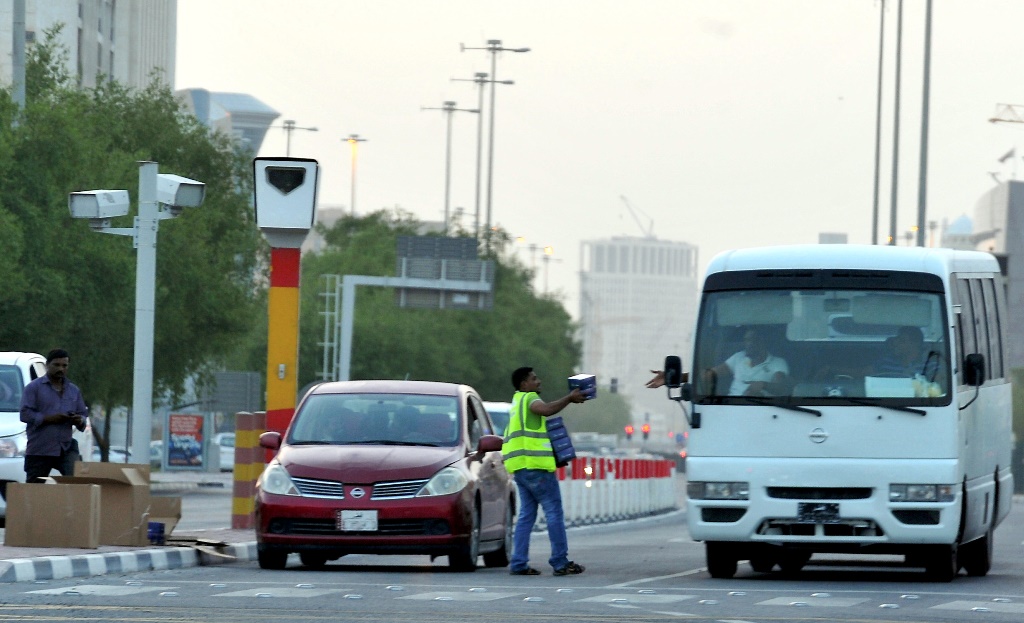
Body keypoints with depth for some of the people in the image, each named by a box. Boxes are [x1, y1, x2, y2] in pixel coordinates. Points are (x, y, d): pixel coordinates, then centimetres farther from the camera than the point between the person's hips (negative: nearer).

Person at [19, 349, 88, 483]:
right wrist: (50, 419, -18)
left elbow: (83, 414, 18)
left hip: (66, 448, 3)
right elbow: (25, 414, -8)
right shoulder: (33, 388, 2)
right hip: (39, 450, -3)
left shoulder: (74, 390, 17)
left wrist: (79, 421, -7)